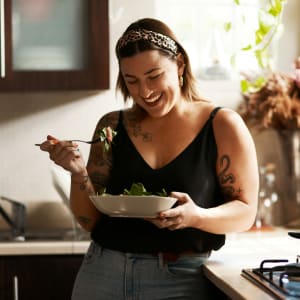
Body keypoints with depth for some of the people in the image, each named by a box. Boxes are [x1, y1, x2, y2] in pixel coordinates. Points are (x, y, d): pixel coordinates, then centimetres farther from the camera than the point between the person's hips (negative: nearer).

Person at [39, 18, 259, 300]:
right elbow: (91, 221, 7)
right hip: (102, 275, 2)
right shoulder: (112, 126, 4)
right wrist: (78, 172, -11)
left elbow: (245, 212, -4)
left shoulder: (222, 125, -2)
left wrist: (197, 217, -23)